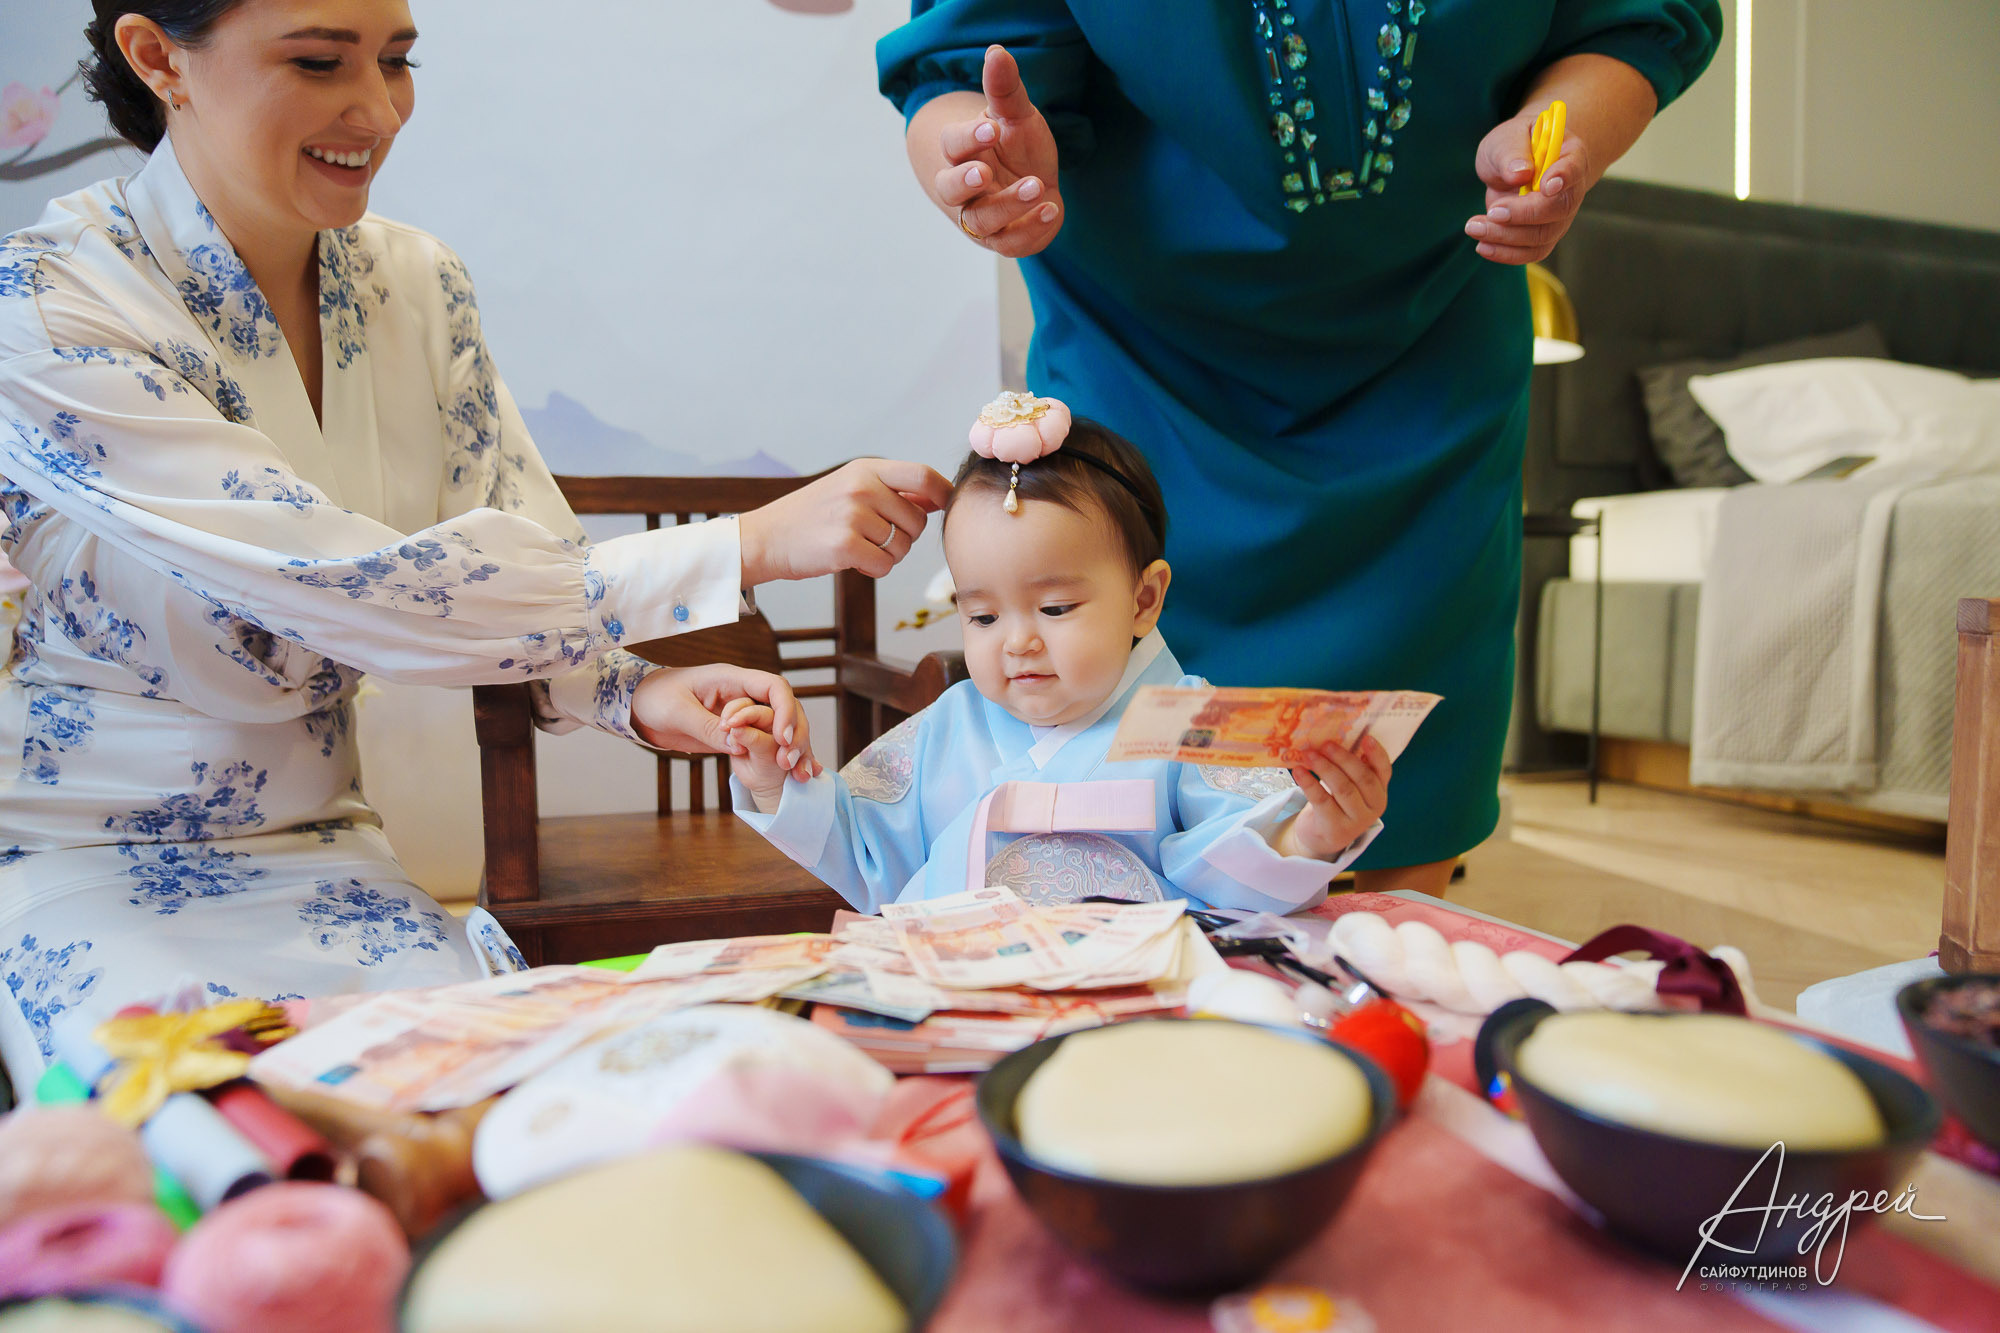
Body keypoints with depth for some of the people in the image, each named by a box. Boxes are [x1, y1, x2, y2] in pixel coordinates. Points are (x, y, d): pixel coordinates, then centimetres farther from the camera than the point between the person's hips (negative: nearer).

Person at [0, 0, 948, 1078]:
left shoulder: (417, 284, -1)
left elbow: (523, 565, -1)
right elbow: (355, 593, -30)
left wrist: (638, 695, -25)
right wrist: (753, 546, -33)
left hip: (315, 844, 4)